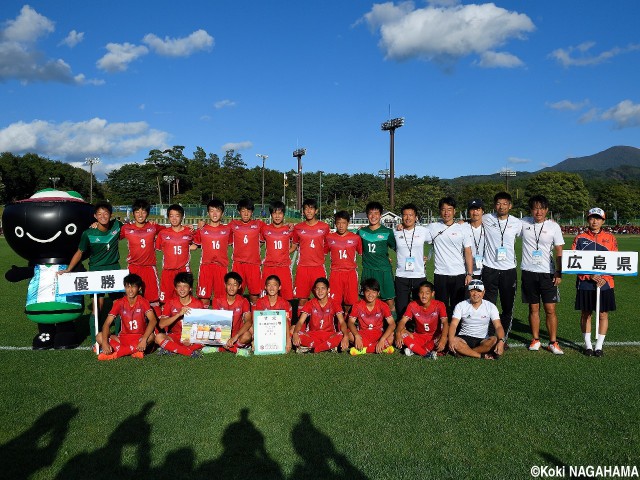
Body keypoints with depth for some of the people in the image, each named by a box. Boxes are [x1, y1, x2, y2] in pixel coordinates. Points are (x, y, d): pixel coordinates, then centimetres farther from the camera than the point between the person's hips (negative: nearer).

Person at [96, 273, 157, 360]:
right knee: (99, 337, -19)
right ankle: (135, 350, -27)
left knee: (151, 336, -35)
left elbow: (153, 320, -25)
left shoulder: (143, 302, -11)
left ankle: (115, 353, -25)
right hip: (123, 338, 3)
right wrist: (105, 342, -28)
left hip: (140, 337, -2)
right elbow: (107, 323, -10)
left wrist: (144, 339, -39)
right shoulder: (119, 303, -4)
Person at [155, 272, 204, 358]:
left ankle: (169, 349, -24)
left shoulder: (198, 303, -5)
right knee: (159, 337, -29)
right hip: (174, 337, 1)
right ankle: (191, 352, -28)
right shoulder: (171, 302, -3)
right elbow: (161, 324, -14)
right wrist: (179, 314, -27)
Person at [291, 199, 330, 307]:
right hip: (303, 267, 0)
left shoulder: (324, 227, 4)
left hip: (319, 267, 0)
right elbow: (294, 246, 13)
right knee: (302, 298, 3)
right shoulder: (298, 228, 5)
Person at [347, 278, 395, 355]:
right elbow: (350, 322, -14)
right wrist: (357, 336, -34)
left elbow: (392, 324, -18)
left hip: (378, 334, 0)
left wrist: (382, 340, -32)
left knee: (391, 338, -32)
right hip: (362, 334, 0)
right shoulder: (358, 305, -8)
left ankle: (363, 349, -25)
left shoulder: (383, 306, -10)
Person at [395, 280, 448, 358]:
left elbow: (445, 323, -24)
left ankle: (414, 350, -27)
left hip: (435, 337, -2)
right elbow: (403, 321, -15)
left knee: (446, 337, -36)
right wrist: (398, 333, -36)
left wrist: (443, 339, -43)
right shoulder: (413, 305, -9)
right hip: (419, 336, 2)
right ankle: (427, 353, -31)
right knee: (402, 333, -26)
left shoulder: (439, 305, -14)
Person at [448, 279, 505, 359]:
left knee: (494, 340, -33)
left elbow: (498, 326, -9)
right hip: (464, 338, -1)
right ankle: (483, 356, -25)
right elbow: (453, 324, -12)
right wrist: (451, 340, -33)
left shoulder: (490, 306, 0)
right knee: (454, 341, -34)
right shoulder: (461, 306, -2)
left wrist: (501, 341, -30)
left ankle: (464, 351, -25)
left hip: (482, 340, 1)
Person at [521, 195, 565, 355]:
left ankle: (553, 342, 9)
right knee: (534, 308, 9)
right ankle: (535, 340, 20)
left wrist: (559, 274, -4)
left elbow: (559, 252, 1)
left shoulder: (554, 226, -1)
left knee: (550, 309, -2)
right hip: (528, 272, 1)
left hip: (547, 273, -1)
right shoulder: (523, 223, 2)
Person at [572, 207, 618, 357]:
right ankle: (588, 345, 20)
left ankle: (599, 346, 18)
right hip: (584, 283, -1)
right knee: (585, 314, 7)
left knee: (603, 315, 6)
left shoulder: (610, 238, 5)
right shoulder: (580, 238, 1)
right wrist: (590, 276, -13)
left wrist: (605, 278, -10)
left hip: (605, 283, 1)